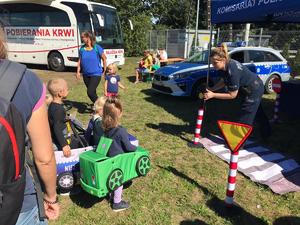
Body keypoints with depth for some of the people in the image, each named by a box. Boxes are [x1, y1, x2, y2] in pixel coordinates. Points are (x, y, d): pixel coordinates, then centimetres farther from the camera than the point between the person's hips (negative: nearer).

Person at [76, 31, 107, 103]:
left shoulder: (97, 48, -9)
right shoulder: (82, 49, 3)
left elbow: (104, 59, -1)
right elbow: (80, 61, 9)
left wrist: (105, 70, 2)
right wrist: (78, 72, 3)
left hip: (96, 74, -5)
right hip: (86, 74, 5)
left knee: (90, 92, -15)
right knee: (92, 92, 15)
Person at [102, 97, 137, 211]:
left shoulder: (106, 128, -8)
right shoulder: (121, 131, -28)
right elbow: (128, 147, -18)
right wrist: (135, 148, 2)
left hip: (110, 158, 6)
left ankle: (113, 194, 46)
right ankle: (117, 203, 27)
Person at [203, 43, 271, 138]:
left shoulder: (232, 71, -39)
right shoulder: (224, 66, -15)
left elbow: (232, 95, -31)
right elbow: (224, 81, 1)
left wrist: (213, 95, -33)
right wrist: (211, 89, -13)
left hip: (254, 90, -10)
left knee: (244, 117, -5)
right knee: (257, 112, 29)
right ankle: (266, 134, 52)